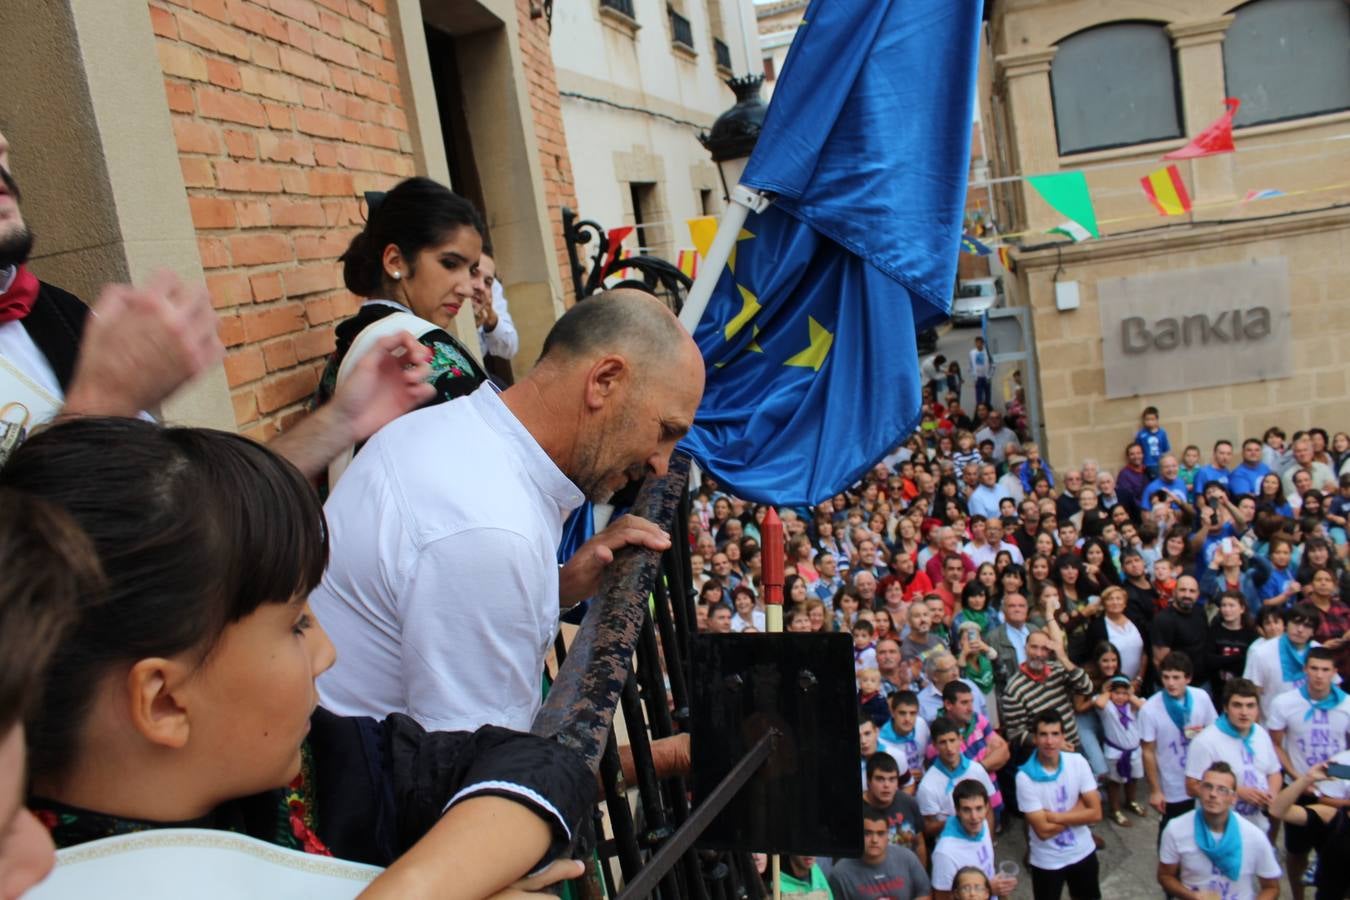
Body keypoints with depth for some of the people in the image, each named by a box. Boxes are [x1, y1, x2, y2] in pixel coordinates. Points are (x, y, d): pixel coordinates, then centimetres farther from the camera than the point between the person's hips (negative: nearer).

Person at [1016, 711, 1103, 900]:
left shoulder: (1078, 762, -12)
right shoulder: (1025, 777, -24)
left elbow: (1096, 813, -13)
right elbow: (1043, 830, -23)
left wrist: (1055, 816, -20)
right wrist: (1078, 810, -16)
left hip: (1082, 852, 4)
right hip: (1047, 861, -4)